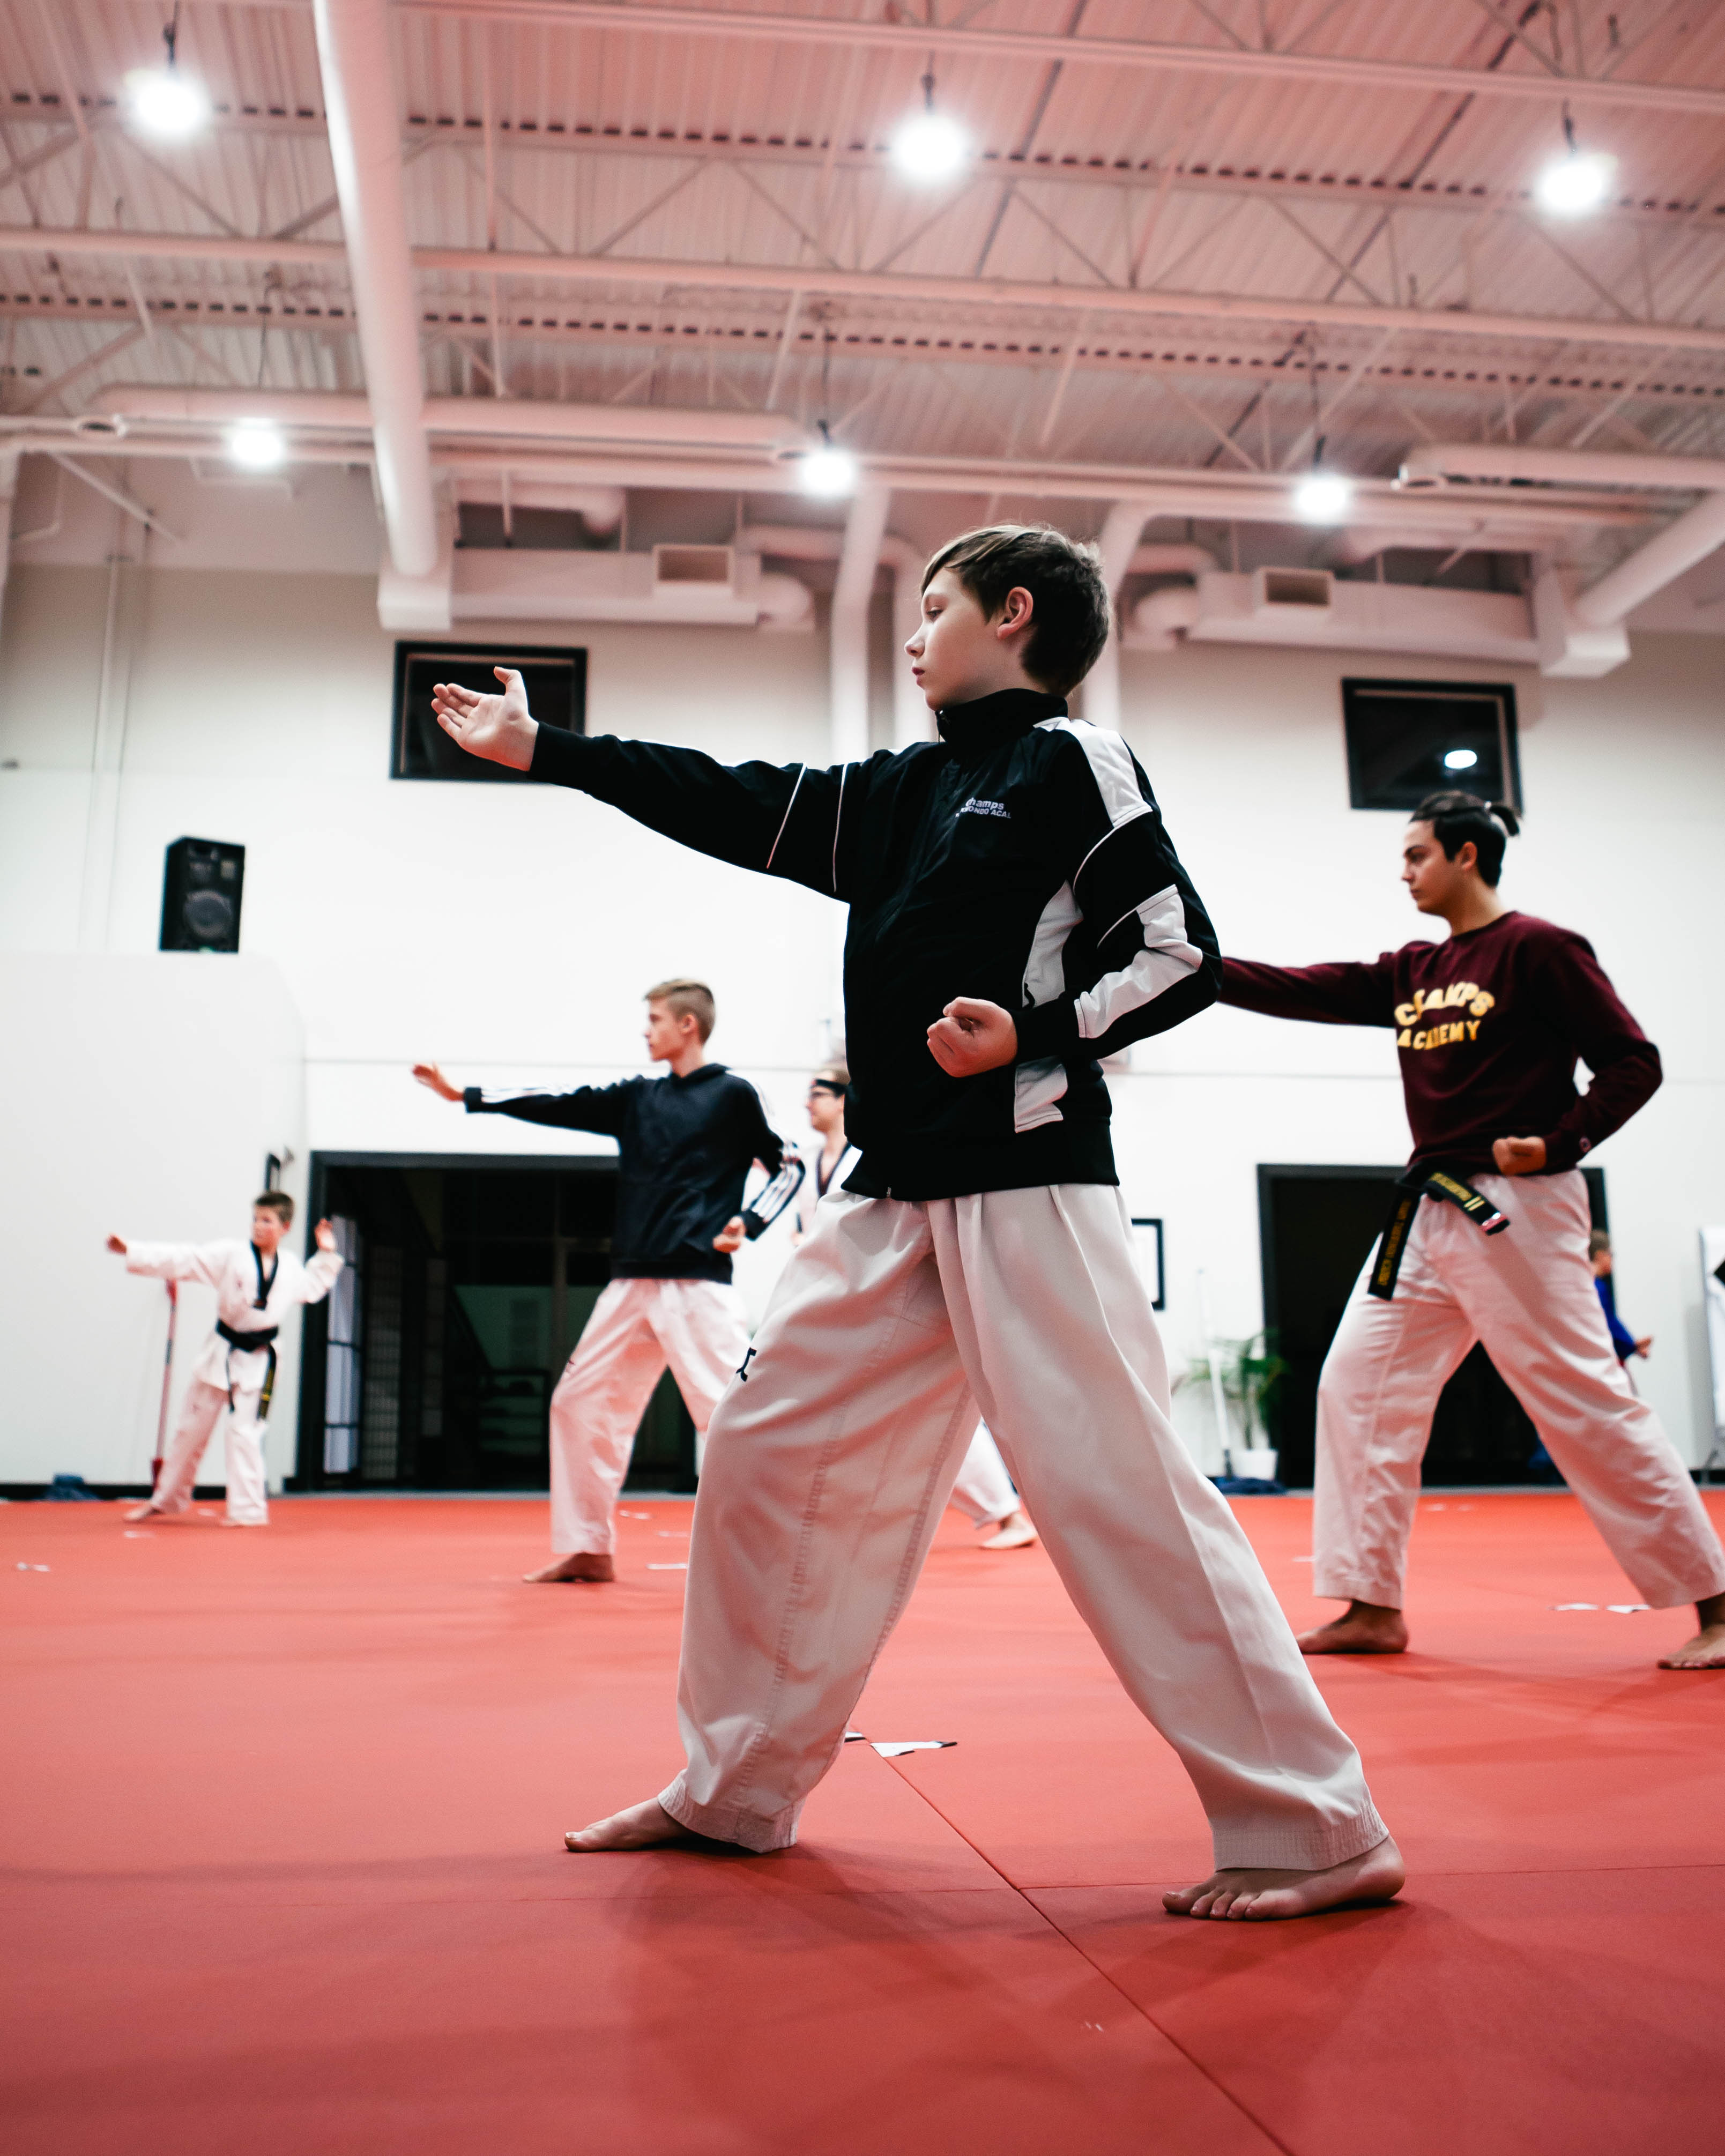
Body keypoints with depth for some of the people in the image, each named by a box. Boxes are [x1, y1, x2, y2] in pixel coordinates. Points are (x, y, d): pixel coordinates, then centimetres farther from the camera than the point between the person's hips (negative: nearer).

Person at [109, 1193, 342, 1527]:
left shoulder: (291, 1267, 2)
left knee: (245, 1432, -7)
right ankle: (167, 1501, 30)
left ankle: (248, 1509, 3)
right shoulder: (230, 1255, -8)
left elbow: (313, 1288, 23)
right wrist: (131, 1251, -21)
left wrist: (326, 1256, 15)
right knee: (192, 1430, 12)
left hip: (257, 1361, 0)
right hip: (220, 1355, 0)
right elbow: (182, 1258, -14)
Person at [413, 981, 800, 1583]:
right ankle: (588, 1549, 22)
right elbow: (558, 1108, 15)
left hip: (699, 1283, -7)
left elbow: (788, 1166, 2)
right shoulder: (637, 1098, 15)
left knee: (726, 1409, -16)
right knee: (579, 1403, 10)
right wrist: (462, 1095, 14)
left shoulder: (732, 1094, -1)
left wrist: (747, 1224, -12)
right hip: (633, 1283, 7)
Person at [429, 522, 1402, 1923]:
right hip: (897, 1194, 8)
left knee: (1115, 1487, -12)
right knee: (766, 1460, 9)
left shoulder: (1070, 758, -1)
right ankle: (737, 1790, 24)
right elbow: (735, 808, 21)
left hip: (1026, 1184, -8)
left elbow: (1183, 956, -6)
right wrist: (541, 748, 23)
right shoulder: (901, 791, 19)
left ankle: (1316, 1834, 1)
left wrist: (1037, 1039, -20)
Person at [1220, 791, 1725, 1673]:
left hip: (1516, 1213, -8)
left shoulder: (1539, 949, -6)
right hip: (1428, 1212, 8)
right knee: (1359, 1386, 4)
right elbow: (1297, 990, 11)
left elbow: (1633, 1063, -7)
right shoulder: (1410, 971, 14)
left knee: (1588, 1402, -6)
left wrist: (1557, 1144, -19)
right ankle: (1373, 1607, 12)